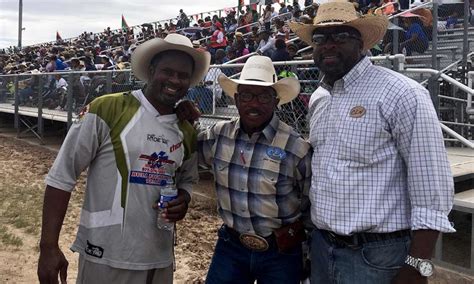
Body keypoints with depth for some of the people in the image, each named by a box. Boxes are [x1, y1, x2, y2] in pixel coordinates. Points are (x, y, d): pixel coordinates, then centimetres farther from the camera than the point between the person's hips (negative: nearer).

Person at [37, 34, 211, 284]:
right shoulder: (106, 110, -10)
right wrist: (48, 247, -12)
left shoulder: (187, 132, 6)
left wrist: (183, 200, -2)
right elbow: (62, 176, -9)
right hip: (105, 256, -5)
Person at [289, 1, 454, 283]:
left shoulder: (401, 94, -15)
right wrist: (313, 236, 16)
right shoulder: (318, 98, 8)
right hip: (321, 246, 7)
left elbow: (431, 189, -16)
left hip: (376, 255, -6)